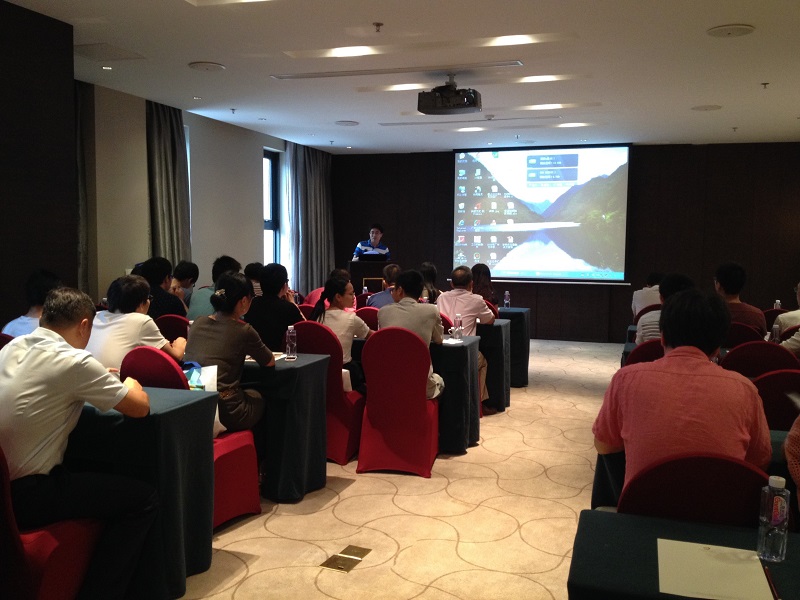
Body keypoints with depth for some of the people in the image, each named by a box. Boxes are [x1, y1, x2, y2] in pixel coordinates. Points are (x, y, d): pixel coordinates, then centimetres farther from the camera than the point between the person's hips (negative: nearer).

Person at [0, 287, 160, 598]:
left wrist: (101, 378, 21)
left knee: (98, 472, 27)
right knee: (143, 498, 1)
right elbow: (140, 407, -10)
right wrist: (130, 383, 11)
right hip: (26, 495, -9)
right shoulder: (73, 361, -17)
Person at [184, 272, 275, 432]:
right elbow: (270, 362, 6)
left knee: (247, 394, 32)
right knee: (257, 397, 28)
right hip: (224, 412, -5)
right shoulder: (243, 330, -10)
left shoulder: (197, 323, 5)